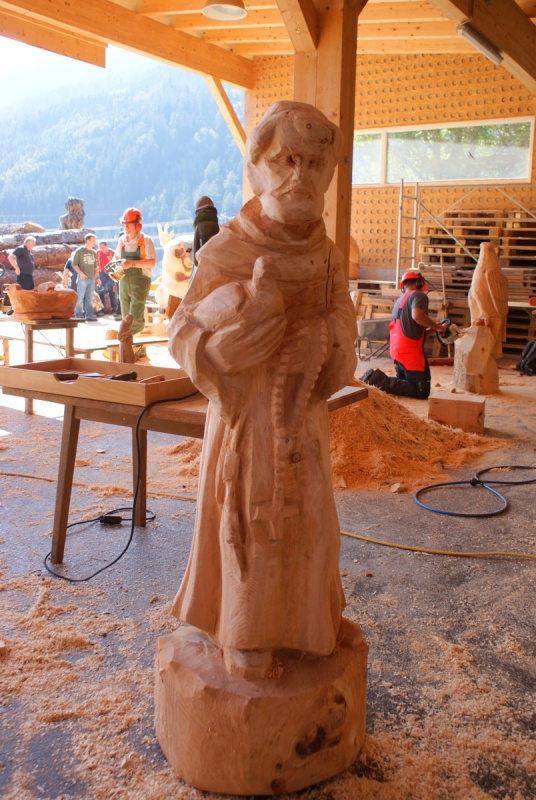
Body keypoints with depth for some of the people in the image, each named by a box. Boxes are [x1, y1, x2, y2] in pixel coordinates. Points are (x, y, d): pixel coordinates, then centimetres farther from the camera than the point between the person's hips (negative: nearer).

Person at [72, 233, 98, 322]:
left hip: (92, 278, 6)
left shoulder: (93, 252, 14)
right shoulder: (79, 251, -3)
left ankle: (89, 315, 11)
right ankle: (78, 316, -1)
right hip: (82, 278, -6)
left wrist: (96, 275, 14)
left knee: (90, 298, 7)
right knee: (80, 297, -5)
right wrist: (81, 273, -16)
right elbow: (74, 264, -6)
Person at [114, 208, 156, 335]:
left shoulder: (145, 240, -7)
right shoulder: (122, 240, 10)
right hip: (124, 281, 6)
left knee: (135, 317, -13)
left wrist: (132, 263, -23)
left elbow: (152, 262, -15)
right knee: (126, 317, 8)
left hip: (140, 281, -6)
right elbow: (117, 257, 23)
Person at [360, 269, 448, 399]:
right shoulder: (419, 295, -4)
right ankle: (383, 382, -20)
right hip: (411, 351, -9)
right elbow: (417, 315, -25)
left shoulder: (400, 300, 23)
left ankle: (377, 378, -1)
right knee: (422, 392, -7)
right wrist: (438, 327, -13)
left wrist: (432, 327, 27)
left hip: (396, 351, 9)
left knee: (406, 384, 20)